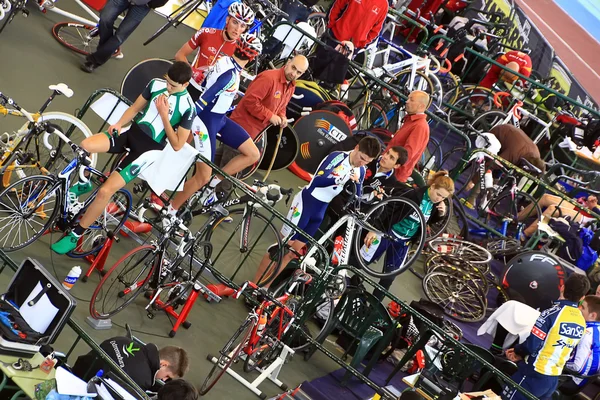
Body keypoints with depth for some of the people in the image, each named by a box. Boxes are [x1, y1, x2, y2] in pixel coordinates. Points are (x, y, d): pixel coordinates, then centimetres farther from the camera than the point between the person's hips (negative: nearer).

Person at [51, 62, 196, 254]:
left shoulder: (188, 108, -13)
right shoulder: (156, 84, 1)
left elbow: (177, 145, -11)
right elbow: (135, 108, 12)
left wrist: (163, 114, -17)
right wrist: (119, 123, -7)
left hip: (147, 149, -5)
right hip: (132, 132, 5)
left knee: (105, 191, -16)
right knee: (84, 145, -23)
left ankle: (74, 235, 1)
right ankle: (84, 183, 10)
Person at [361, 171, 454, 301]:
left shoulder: (436, 204, -4)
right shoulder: (412, 194, -24)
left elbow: (429, 221, 13)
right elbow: (387, 211, -23)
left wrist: (441, 213, -7)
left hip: (404, 241, 5)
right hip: (387, 232, -5)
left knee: (390, 276, 10)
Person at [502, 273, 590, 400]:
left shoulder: (552, 313, -19)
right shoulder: (581, 321, 4)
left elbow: (532, 345, -18)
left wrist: (517, 350, 4)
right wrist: (521, 355, 11)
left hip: (534, 375, -7)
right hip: (553, 379, 7)